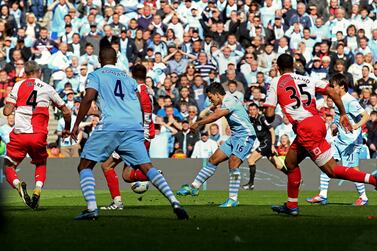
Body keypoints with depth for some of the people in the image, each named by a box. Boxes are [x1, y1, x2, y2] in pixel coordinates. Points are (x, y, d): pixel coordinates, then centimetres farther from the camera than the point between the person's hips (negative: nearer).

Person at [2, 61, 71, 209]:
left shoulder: (18, 86, 6)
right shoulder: (48, 88, 11)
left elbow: (7, 112, 1)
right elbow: (66, 112, 16)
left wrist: (7, 106, 25)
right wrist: (67, 129, 34)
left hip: (19, 135, -1)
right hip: (39, 135, 1)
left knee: (8, 167, 13)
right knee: (41, 164, 27)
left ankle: (17, 184, -20)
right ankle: (38, 189, 0)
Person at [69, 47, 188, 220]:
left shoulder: (95, 75, 14)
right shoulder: (128, 79, 27)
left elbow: (88, 98, -3)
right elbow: (140, 107, 19)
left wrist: (76, 124, 0)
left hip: (110, 126, -4)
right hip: (134, 127, 4)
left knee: (85, 167, 6)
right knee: (147, 168, 4)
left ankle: (91, 208, -12)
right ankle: (174, 202, -14)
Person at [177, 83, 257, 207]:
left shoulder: (230, 101, -16)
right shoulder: (224, 103, 13)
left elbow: (215, 116, -23)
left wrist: (198, 124, -15)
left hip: (245, 136, -10)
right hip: (235, 136, 10)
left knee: (233, 163, -22)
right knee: (213, 159, 8)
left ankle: (233, 199, -17)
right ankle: (194, 187, 12)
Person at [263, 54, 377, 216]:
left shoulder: (275, 84, 3)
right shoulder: (307, 79, 17)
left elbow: (269, 114, -3)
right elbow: (332, 92, 6)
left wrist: (270, 120, 21)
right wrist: (343, 114, 11)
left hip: (304, 128, -7)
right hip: (317, 122, 7)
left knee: (332, 170, -6)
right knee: (290, 162, 23)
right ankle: (292, 206, 27)